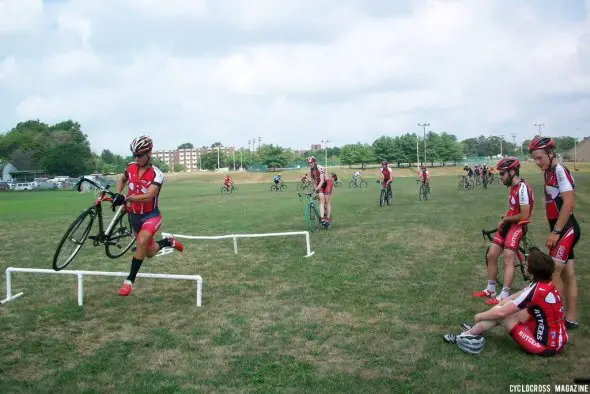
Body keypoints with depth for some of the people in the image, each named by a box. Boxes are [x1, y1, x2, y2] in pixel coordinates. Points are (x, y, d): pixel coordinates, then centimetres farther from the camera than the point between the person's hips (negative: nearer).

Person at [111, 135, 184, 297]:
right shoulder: (131, 168, -3)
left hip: (151, 215, -6)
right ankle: (169, 242, 45)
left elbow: (148, 196, -32)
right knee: (150, 253, 15)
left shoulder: (157, 174, -19)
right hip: (134, 215, 6)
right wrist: (117, 195, 2)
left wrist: (126, 198, -42)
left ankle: (130, 281, -23)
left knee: (141, 241, -32)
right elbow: (122, 180, 19)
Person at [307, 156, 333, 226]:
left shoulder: (320, 168, -27)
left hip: (327, 183, -4)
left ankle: (328, 219, -1)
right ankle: (322, 218, -25)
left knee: (327, 201, -7)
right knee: (321, 200, -15)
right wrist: (316, 190, -1)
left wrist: (317, 189, -45)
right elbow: (313, 182, 0)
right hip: (320, 185, 4)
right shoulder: (310, 170, -8)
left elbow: (322, 180, -35)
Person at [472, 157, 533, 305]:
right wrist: (505, 217, 3)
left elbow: (524, 216, -21)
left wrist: (505, 219, -7)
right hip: (507, 225, 9)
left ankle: (504, 296, -5)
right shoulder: (512, 187, 11)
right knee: (491, 255, 9)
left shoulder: (522, 188, -19)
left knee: (508, 260, -11)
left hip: (516, 226, -9)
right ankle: (490, 289, 21)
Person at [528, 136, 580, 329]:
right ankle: (571, 318, 21)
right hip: (561, 229, 9)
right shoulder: (549, 173, 12)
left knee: (553, 272, -10)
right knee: (567, 274, 13)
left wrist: (555, 231, -21)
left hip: (566, 229, -9)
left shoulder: (561, 171, -15)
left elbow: (568, 203, -21)